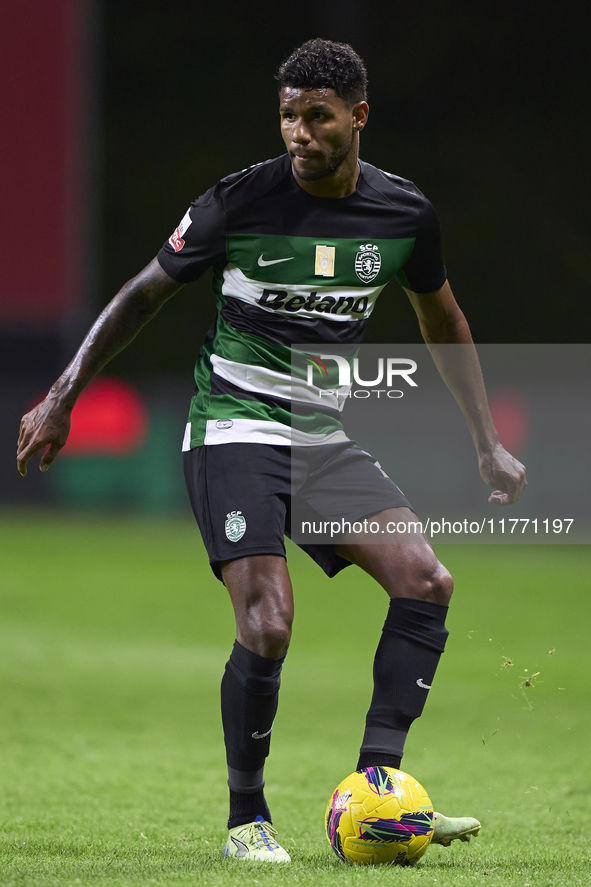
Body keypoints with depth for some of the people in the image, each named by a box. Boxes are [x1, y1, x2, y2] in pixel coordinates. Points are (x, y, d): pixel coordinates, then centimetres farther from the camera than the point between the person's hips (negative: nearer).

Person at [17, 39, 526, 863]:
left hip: (324, 436, 5)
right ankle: (246, 819, -1)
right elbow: (145, 293, 0)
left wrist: (488, 444, 13)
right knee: (268, 626, -19)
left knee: (427, 582, -12)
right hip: (234, 428, -5)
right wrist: (61, 399, -1)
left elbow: (443, 323, 17)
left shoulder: (406, 214, -1)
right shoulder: (241, 201, -12)